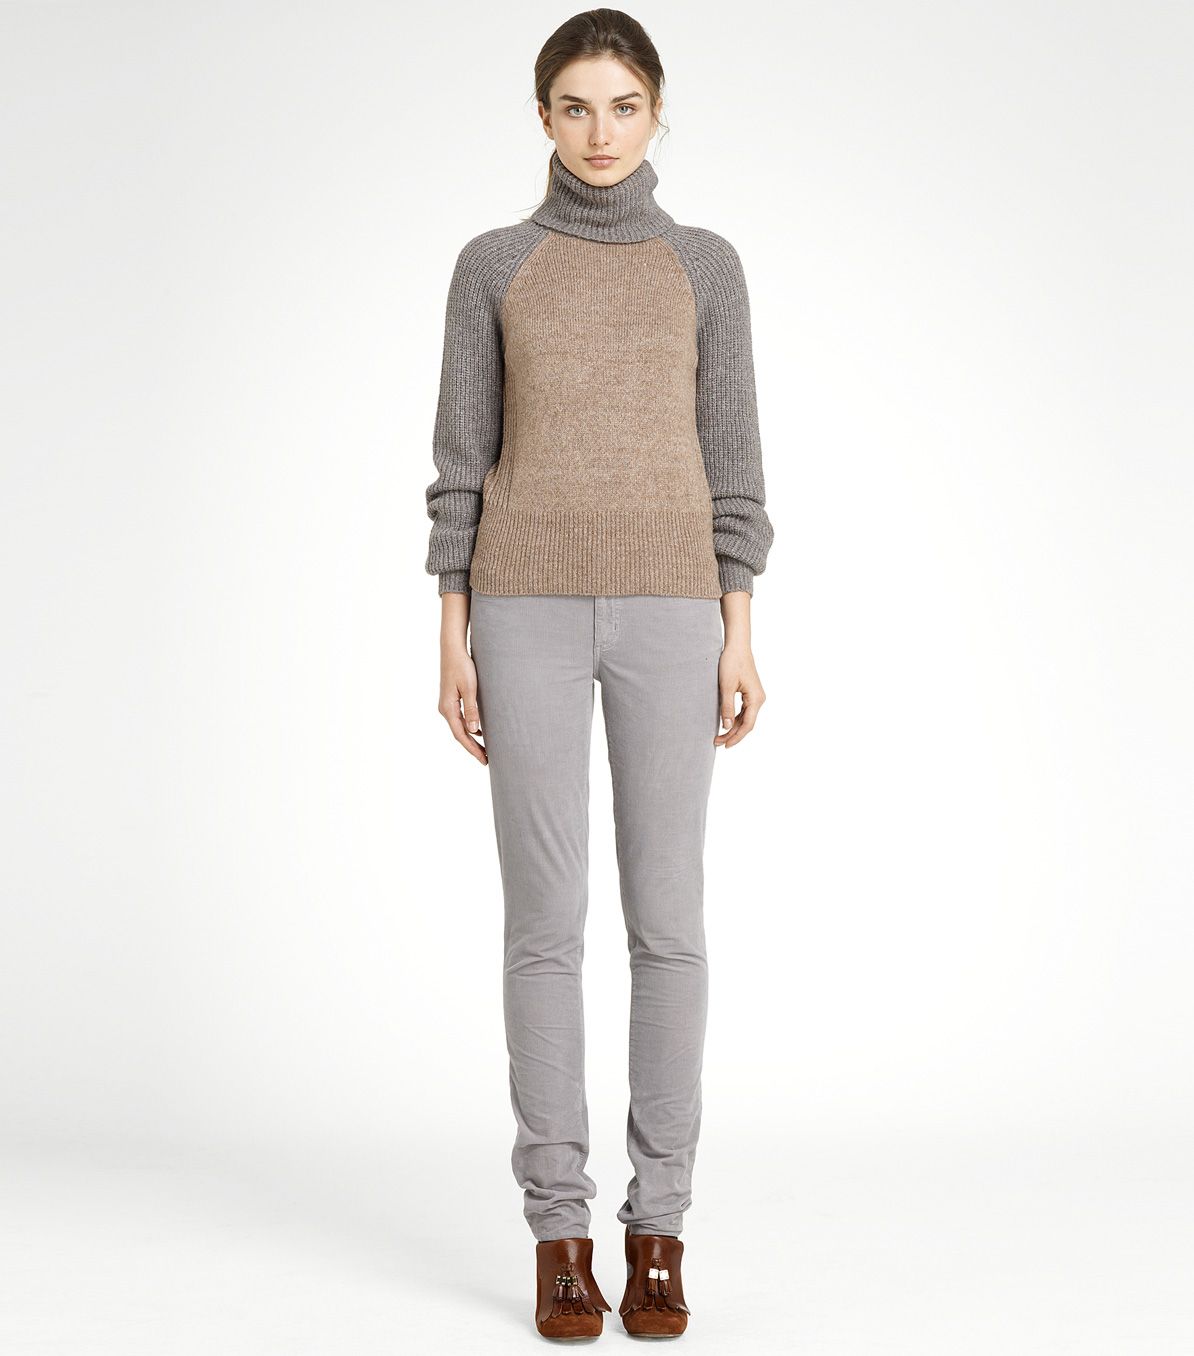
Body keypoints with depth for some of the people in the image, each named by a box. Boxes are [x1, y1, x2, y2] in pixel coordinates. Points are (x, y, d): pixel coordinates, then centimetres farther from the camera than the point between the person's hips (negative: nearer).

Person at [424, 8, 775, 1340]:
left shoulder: (706, 265, 10)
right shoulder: (491, 267, 8)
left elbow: (728, 458, 7)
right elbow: (464, 461, 6)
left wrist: (738, 637, 0)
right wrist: (454, 637, 0)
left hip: (666, 609, 1)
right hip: (529, 609, 0)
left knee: (665, 918, -1)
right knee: (545, 918, -2)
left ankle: (657, 1229, 11)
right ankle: (560, 1234, 8)